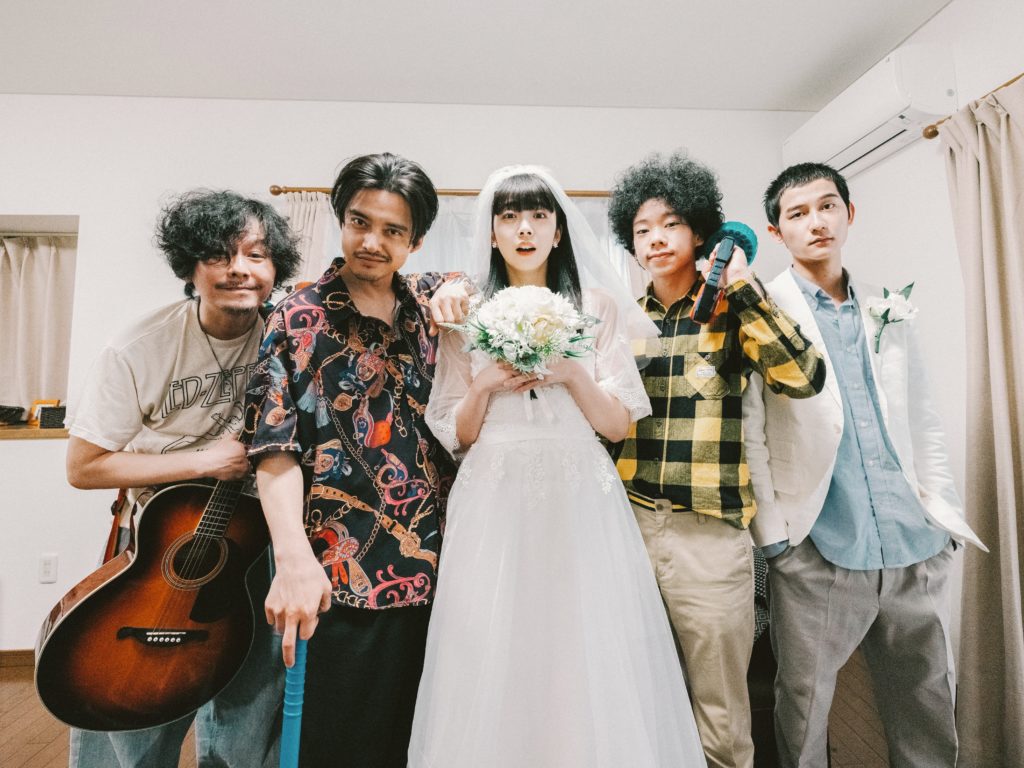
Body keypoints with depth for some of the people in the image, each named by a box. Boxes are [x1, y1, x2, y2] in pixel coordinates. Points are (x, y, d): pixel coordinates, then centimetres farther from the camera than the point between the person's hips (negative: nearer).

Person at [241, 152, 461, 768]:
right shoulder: (301, 319, -4)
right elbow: (276, 449, -9)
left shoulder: (434, 299, 7)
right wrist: (293, 559, -22)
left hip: (437, 561, 4)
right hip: (350, 572, -3)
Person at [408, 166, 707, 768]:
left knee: (588, 661, 5)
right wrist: (487, 386, -10)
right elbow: (455, 436, 6)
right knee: (492, 665, 6)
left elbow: (618, 425, 2)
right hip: (494, 505, 1)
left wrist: (572, 373, -12)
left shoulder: (598, 306, 5)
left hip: (579, 499, 0)